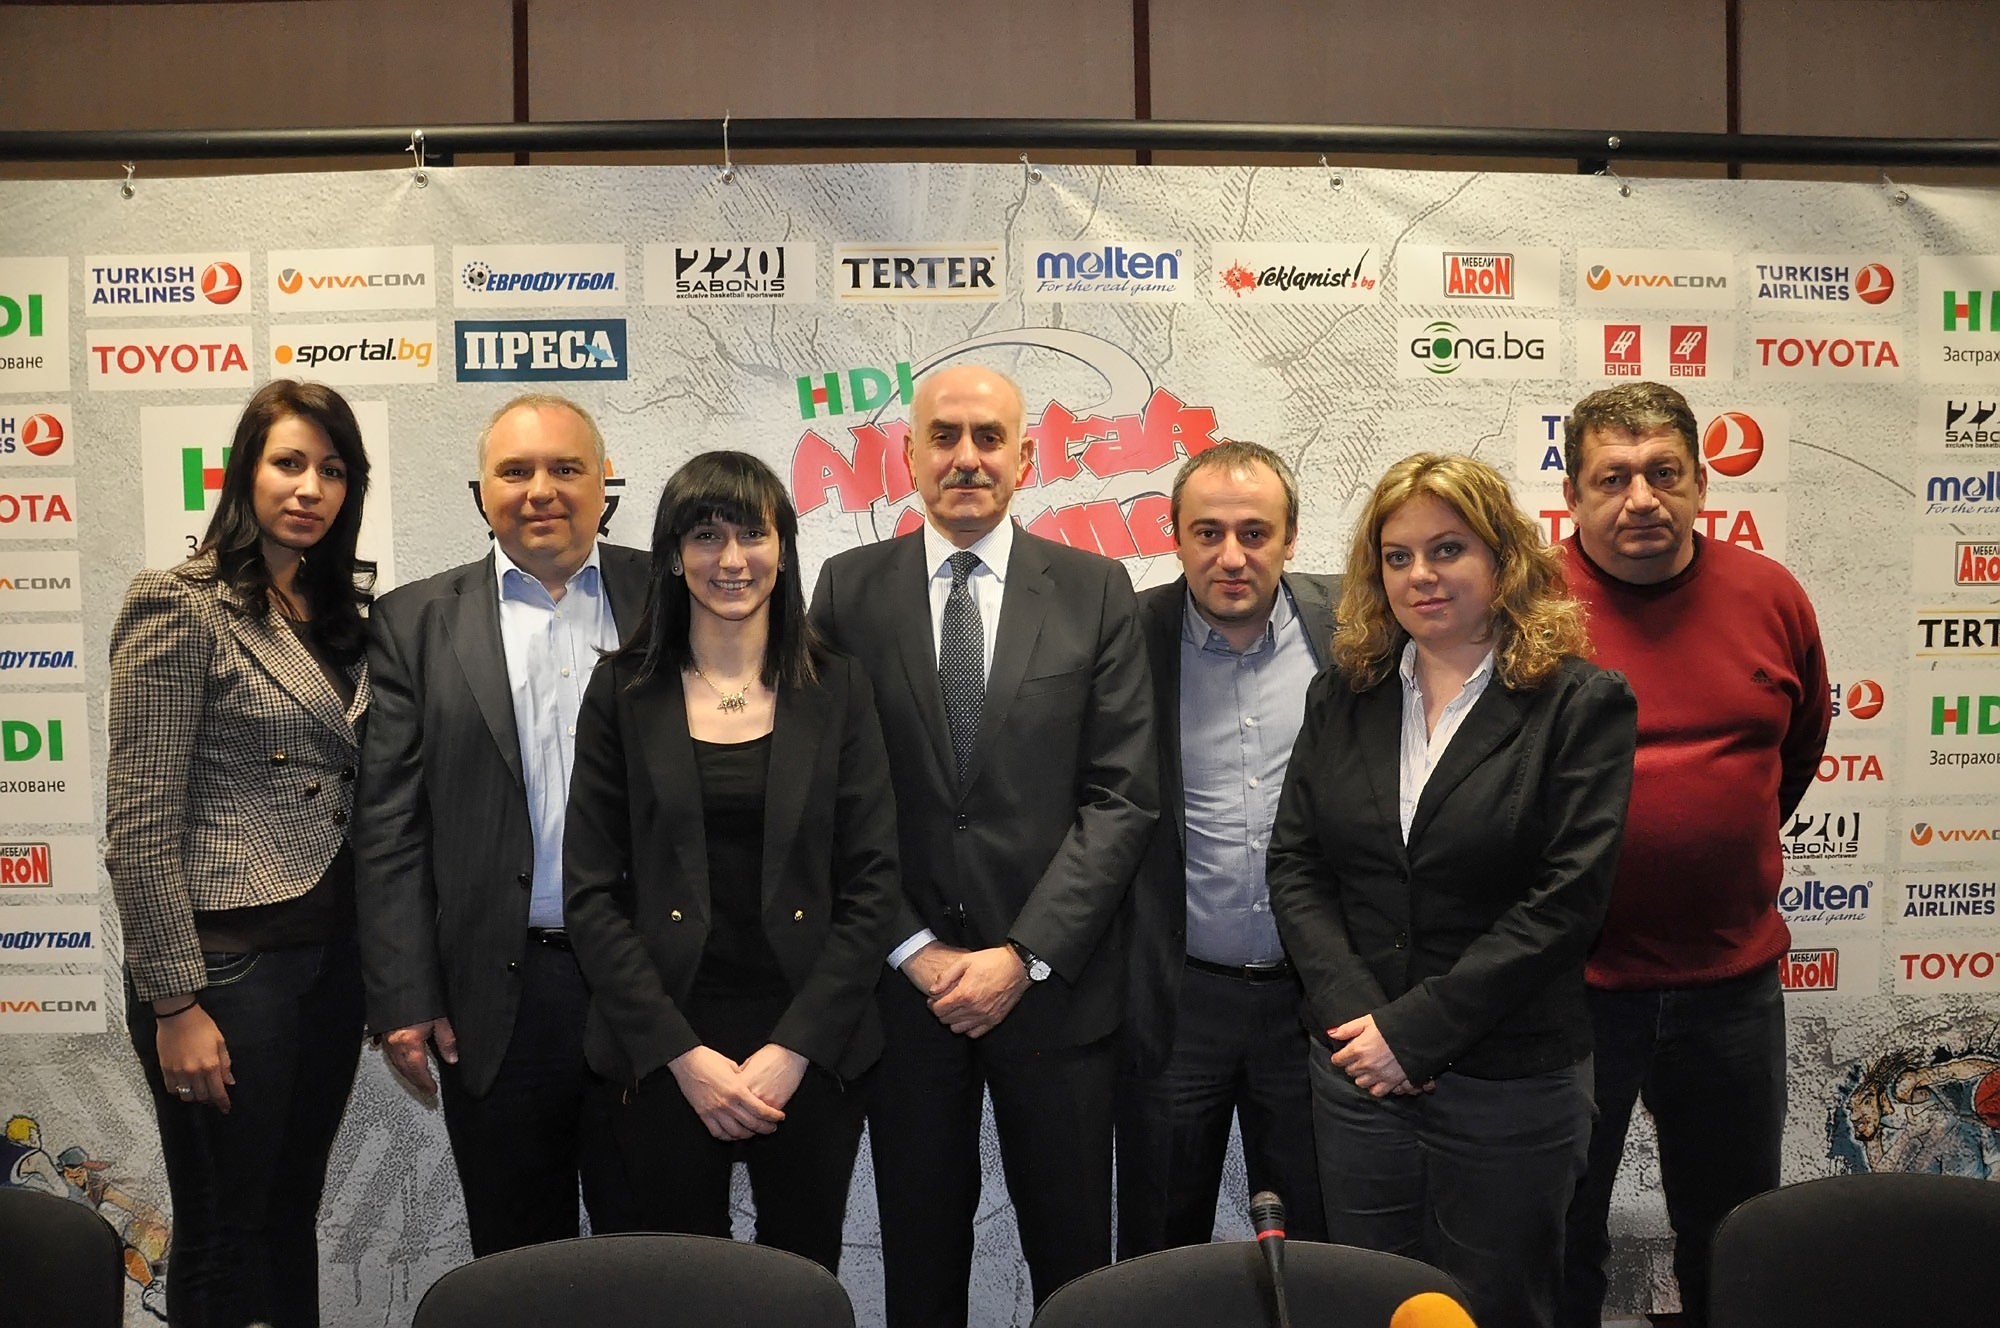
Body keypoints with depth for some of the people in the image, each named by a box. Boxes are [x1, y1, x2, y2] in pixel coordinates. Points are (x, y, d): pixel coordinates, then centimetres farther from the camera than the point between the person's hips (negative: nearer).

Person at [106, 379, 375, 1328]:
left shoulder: (343, 612, 10)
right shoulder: (181, 606, -10)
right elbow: (139, 828, -13)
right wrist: (175, 1004, -14)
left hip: (331, 954, 6)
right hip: (228, 961, -6)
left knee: (293, 1214, 17)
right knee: (223, 1238, 7)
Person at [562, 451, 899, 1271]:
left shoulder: (836, 690, 2)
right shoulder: (623, 692, 1)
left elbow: (872, 886, -1)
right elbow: (590, 894, -1)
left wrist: (795, 1048, -9)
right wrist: (682, 1053, -9)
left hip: (811, 1050, 0)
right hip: (663, 1054, 0)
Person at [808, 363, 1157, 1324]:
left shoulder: (1095, 589, 0)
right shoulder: (849, 589, 1)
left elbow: (1123, 795, -4)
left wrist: (1024, 955, -10)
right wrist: (913, 949, -7)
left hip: (1054, 981, 0)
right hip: (902, 981, 1)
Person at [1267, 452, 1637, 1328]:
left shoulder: (1581, 703, -7)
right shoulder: (1342, 697, 6)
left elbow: (1566, 896, -14)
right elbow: (1294, 863, 3)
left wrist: (1415, 1030, -15)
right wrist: (1353, 1015, -11)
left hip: (1511, 1084, -3)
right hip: (1357, 1078, 4)